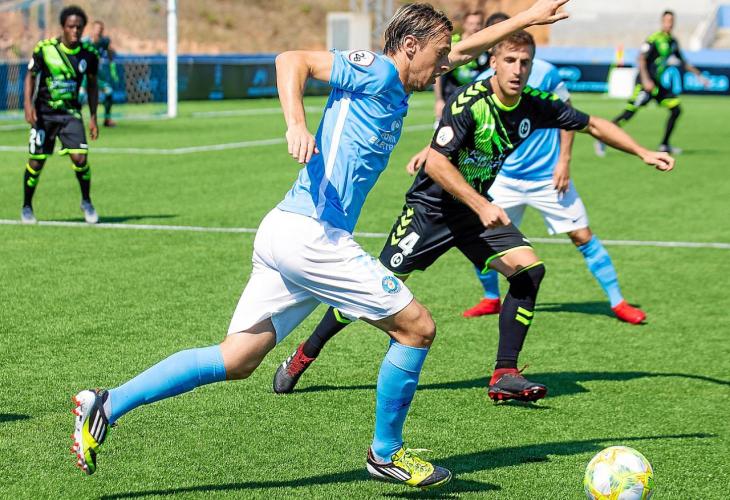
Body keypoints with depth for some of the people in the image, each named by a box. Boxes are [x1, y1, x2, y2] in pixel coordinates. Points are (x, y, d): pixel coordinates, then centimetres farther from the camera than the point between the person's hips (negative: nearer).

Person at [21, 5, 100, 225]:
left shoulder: (89, 54, -3)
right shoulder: (45, 49, -10)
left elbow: (92, 85, 9)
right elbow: (30, 77, 1)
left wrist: (93, 118, 5)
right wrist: (28, 104, -13)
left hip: (70, 113, 1)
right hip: (44, 113, -1)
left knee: (80, 158, -14)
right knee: (36, 162, 1)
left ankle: (86, 202, 9)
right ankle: (27, 207, 22)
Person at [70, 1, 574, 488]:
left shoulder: (396, 86, 21)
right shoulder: (377, 72, -6)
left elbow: (465, 49, 34)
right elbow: (293, 59, -15)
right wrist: (297, 124, -28)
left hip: (284, 232, 9)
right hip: (311, 233, -9)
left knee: (235, 360, 6)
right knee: (417, 327, 1)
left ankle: (106, 406, 1)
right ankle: (387, 454, 14)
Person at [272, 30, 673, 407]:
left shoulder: (536, 106, -6)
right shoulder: (470, 103, -24)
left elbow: (593, 125, 8)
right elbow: (436, 162, -30)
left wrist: (643, 153, 4)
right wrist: (481, 206, -35)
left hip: (478, 209, 6)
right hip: (431, 207, -6)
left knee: (529, 269, -14)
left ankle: (504, 375, -8)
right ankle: (305, 355, 13)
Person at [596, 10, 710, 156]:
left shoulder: (673, 42, 12)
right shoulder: (654, 39, -12)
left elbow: (683, 63, 25)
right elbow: (641, 59, -19)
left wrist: (699, 75, 24)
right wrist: (645, 80, -28)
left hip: (658, 84, 8)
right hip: (646, 82, -8)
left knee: (676, 109, 1)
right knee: (629, 112, -14)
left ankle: (664, 145, 10)